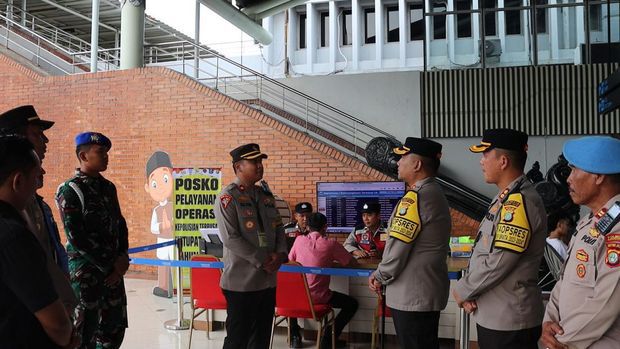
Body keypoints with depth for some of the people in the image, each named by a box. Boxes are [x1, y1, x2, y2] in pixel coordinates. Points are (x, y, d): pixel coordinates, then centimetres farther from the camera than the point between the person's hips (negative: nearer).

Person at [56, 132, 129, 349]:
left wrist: (122, 257, -3)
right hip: (85, 270, -6)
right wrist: (109, 266, -13)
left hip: (113, 268, 6)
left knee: (114, 328, 13)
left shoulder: (108, 187, 10)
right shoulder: (70, 191, -11)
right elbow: (77, 238, -15)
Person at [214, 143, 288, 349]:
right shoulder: (227, 197, -10)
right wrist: (262, 261, -16)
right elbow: (230, 238, -18)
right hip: (241, 282, -7)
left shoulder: (266, 195, 12)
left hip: (268, 280, 7)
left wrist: (280, 254, -6)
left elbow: (279, 228, 14)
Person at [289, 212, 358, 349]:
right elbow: (353, 263, 1)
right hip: (317, 297, -4)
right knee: (352, 303, 15)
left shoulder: (299, 239, 0)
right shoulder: (331, 244, -9)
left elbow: (290, 260, 15)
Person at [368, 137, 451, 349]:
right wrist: (381, 274, 9)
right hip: (425, 291, 9)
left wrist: (381, 278, -3)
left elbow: (398, 247, -21)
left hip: (412, 294, -9)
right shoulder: (434, 193, 11)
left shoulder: (415, 197, -20)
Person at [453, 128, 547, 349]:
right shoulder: (505, 198, 11)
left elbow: (498, 262, -23)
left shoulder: (519, 201, -20)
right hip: (491, 315, 9)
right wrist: (469, 292, 1)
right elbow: (482, 253, 14)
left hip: (509, 319, -9)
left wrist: (462, 291, -10)